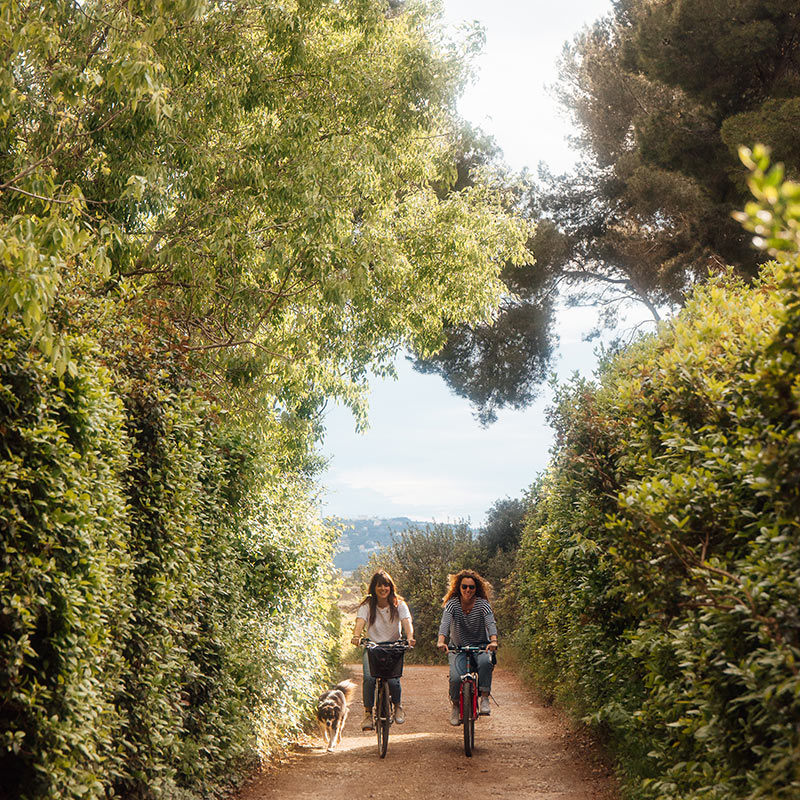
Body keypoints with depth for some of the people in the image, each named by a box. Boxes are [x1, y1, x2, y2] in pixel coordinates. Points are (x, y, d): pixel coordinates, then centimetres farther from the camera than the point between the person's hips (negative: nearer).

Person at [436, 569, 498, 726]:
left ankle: (484, 698, -23)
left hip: (480, 646, 0)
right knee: (456, 678, -23)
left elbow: (491, 623, -25)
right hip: (458, 648, 0)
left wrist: (493, 641, -46)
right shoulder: (452, 603, -10)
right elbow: (445, 623, -25)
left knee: (485, 662, -36)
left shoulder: (482, 604, -10)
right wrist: (441, 641, -45)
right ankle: (455, 704, 7)